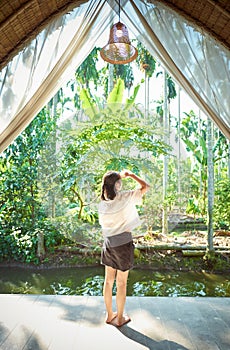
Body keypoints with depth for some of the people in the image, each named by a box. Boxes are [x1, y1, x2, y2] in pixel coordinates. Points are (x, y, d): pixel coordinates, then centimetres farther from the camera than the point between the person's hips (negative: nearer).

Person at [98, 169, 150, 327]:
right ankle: (120, 318, 25)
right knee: (121, 283, 9)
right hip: (123, 243, -5)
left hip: (108, 243, 5)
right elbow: (145, 186, -5)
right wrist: (130, 174, 3)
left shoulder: (102, 203, -1)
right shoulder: (125, 198, -16)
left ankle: (110, 315, 32)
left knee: (109, 280, 16)